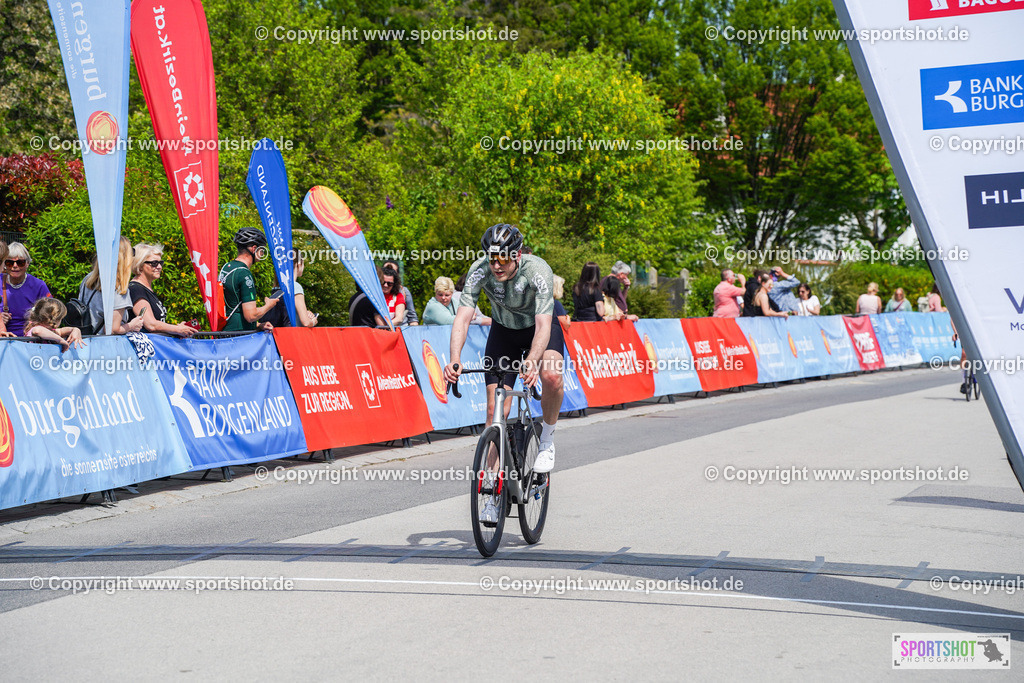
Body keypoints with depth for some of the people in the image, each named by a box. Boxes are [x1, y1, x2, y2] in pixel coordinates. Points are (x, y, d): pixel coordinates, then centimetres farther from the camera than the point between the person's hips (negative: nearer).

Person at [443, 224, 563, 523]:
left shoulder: (538, 271, -33)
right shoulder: (480, 270, -27)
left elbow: (543, 324, -41)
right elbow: (463, 317, -33)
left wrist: (531, 362, -58)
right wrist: (455, 360, -49)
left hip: (540, 328, -2)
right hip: (503, 330, 2)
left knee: (551, 376, -34)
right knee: (495, 410, -6)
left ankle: (547, 439, -6)